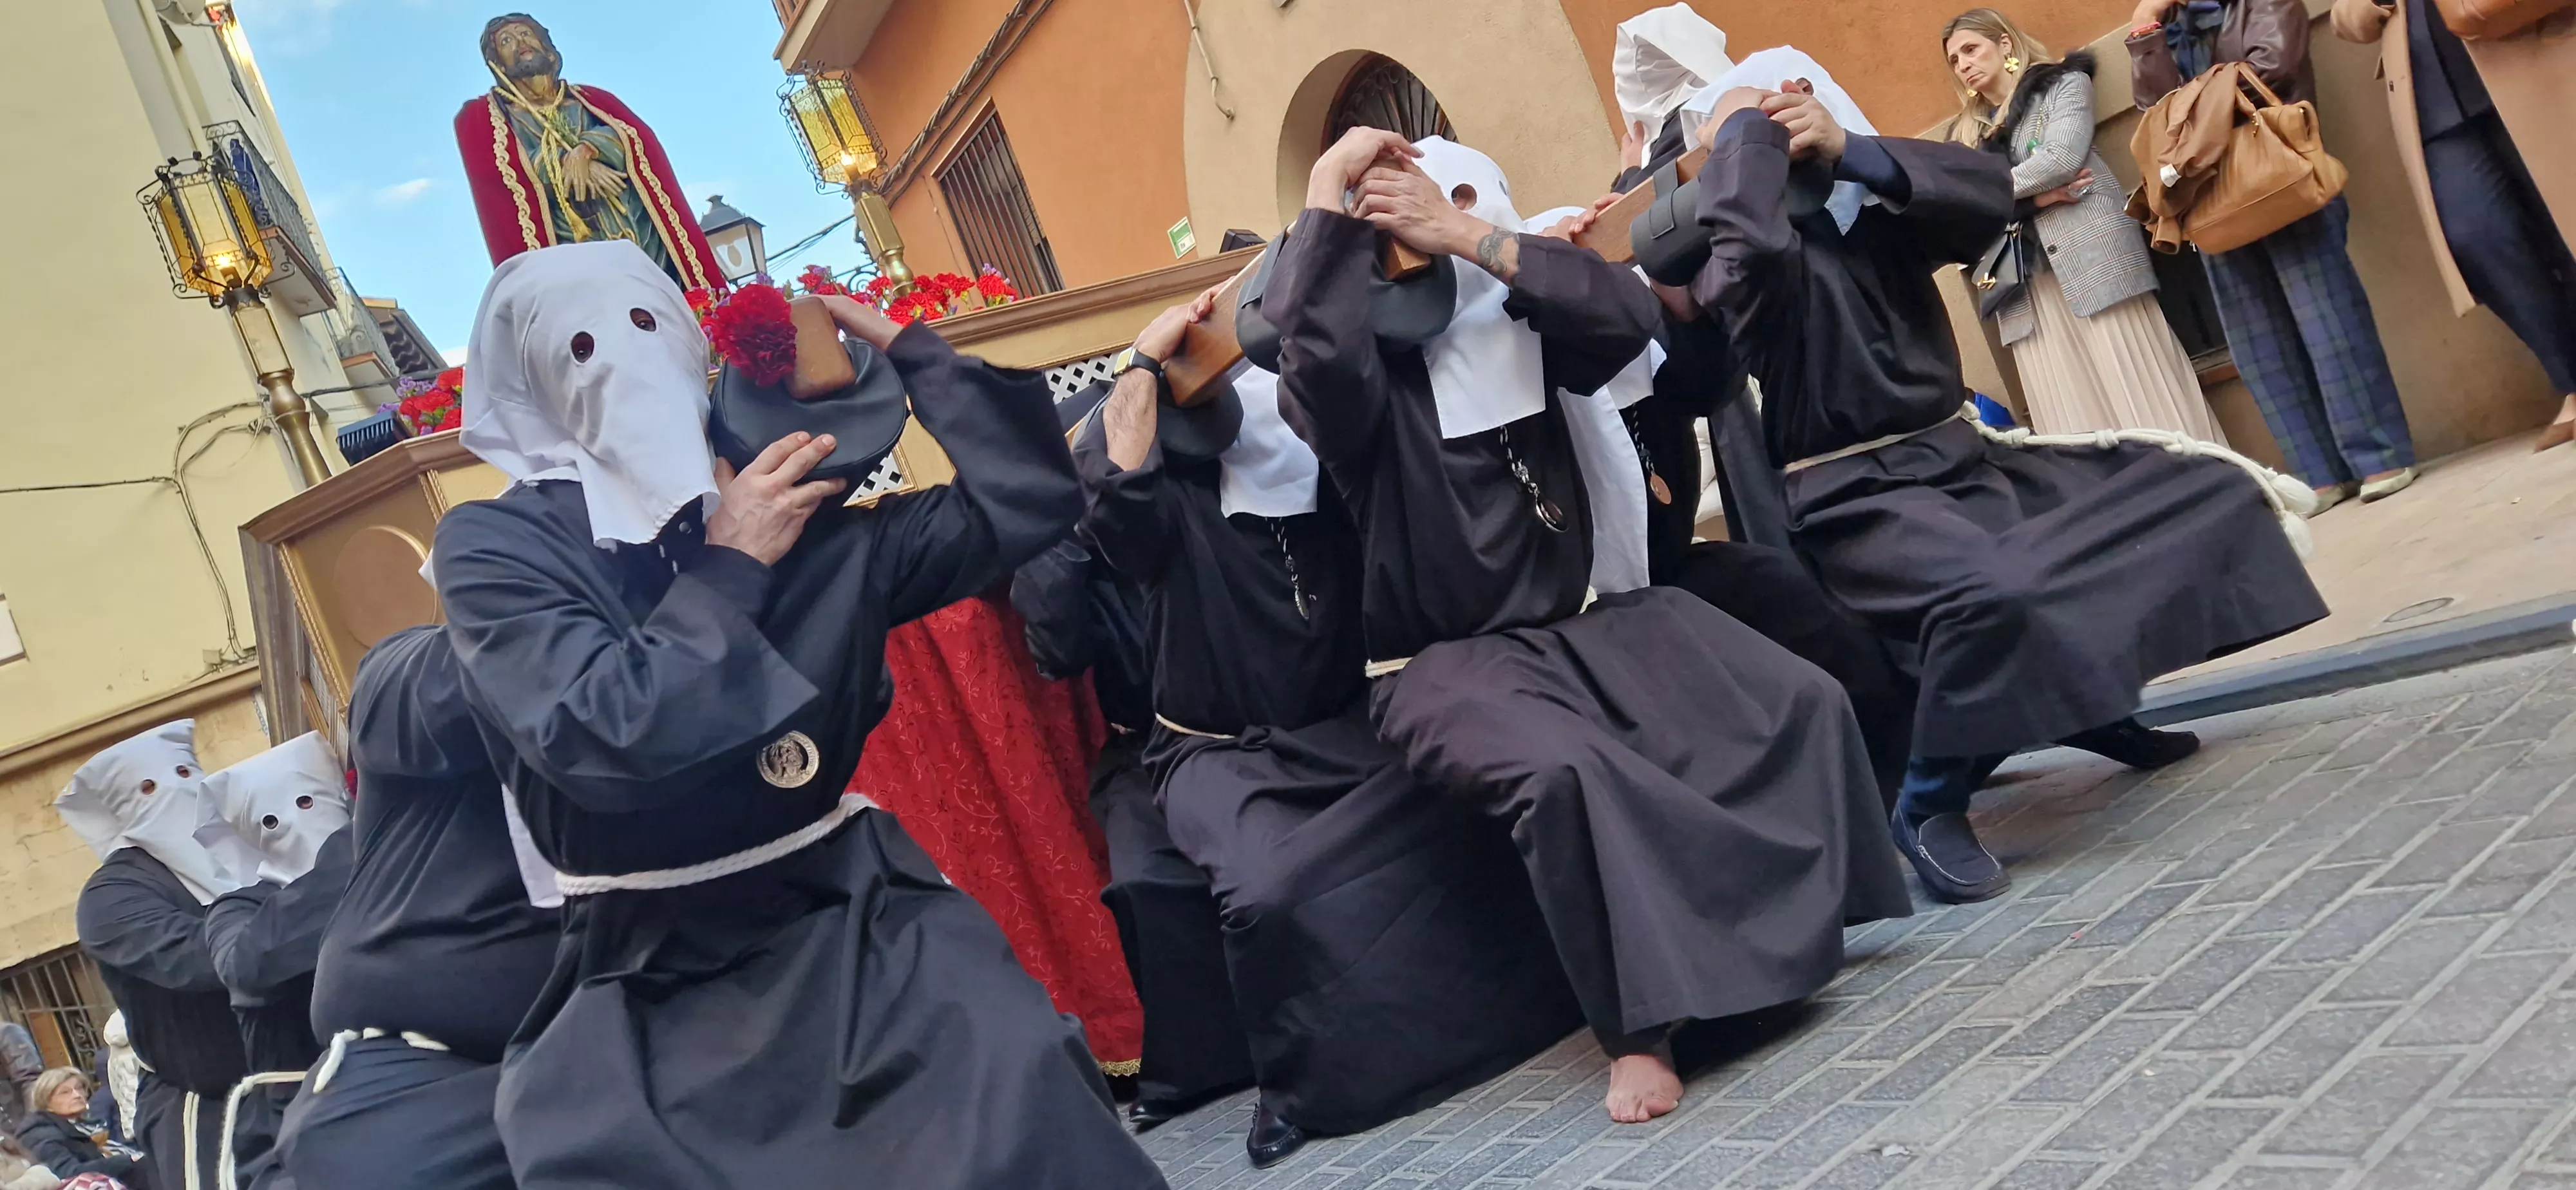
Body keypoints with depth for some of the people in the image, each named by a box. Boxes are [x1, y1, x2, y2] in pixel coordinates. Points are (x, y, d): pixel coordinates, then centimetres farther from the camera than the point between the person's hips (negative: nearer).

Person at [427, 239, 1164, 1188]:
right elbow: (608, 740, -20)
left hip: (847, 908, 1)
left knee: (1022, 1103, -25)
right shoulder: (494, 547, -4)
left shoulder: (802, 519, 6)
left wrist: (905, 350, 6)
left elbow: (1024, 500, 4)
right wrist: (729, 571, -10)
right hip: (645, 973, -1)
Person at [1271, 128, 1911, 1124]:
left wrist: (1466, 236, -18)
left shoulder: (1513, 326, 6)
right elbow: (1311, 344, -32)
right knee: (1564, 771, -37)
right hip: (1445, 662, -5)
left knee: (1798, 702, -11)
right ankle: (1640, 1026, -24)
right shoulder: (1362, 374, -7)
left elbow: (1629, 313, -14)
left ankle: (1795, 923, 8)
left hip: (1583, 623, 6)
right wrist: (1328, 189, -24)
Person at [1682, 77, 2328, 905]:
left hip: (1964, 460, 8)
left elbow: (1988, 191, -1)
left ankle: (2091, 706, 18)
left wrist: (1850, 149, -10)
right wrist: (1742, 129, -13)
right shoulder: (1736, 265, -7)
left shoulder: (1870, 222, 13)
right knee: (1991, 590, -41)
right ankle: (1929, 808, -16)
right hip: (1860, 499, -8)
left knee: (2210, 490, 6)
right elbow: (1754, 245, -31)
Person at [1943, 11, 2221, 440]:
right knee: (2071, 424, -4)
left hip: (2094, 257, -4)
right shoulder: (1967, 132, 21)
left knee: (2142, 405, -9)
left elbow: (2061, 158, -8)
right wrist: (2034, 199, -8)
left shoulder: (2064, 83, 10)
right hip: (2027, 284, 4)